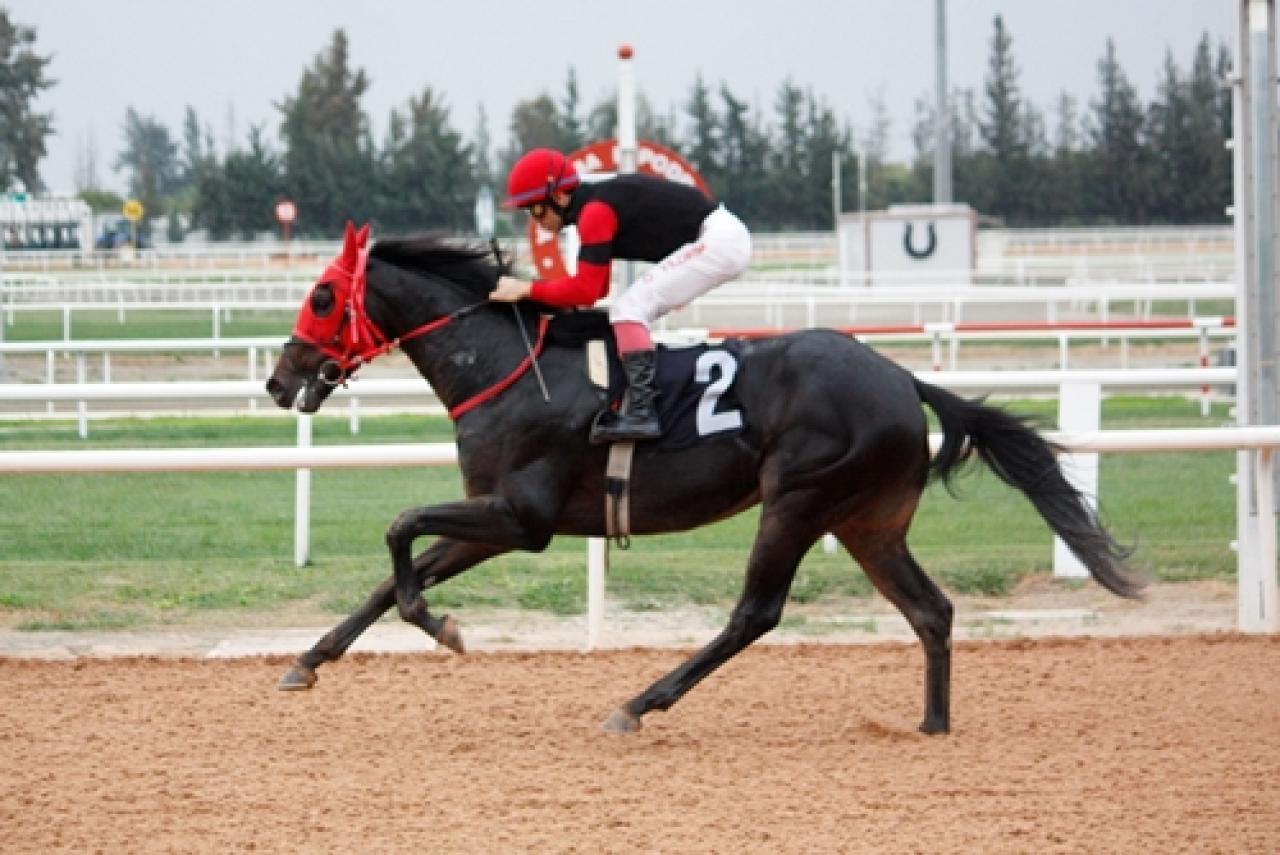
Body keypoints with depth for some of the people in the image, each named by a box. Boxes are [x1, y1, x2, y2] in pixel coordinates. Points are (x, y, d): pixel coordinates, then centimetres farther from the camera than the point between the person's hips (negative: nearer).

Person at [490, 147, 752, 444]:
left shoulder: (596, 211, -16)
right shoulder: (598, 203, 14)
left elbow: (586, 290, -19)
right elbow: (595, 289, 16)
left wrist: (526, 289, -12)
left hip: (718, 240, -10)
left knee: (628, 308, -15)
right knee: (627, 311, 14)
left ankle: (642, 412, -25)